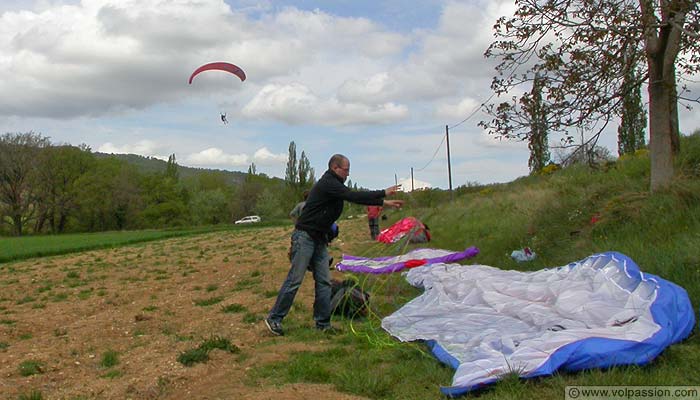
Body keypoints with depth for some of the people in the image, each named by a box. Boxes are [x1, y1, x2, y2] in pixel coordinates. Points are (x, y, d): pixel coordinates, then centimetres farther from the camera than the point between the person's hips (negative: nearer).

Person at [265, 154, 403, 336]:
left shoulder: (335, 184, 13)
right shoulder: (328, 184, -17)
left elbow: (356, 197, 17)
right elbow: (354, 196, -24)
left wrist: (385, 203, 14)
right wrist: (384, 193, -18)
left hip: (319, 239, 10)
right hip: (304, 237, -10)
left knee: (324, 281, 6)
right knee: (294, 280, -7)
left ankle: (323, 323, 12)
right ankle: (274, 318, 3)